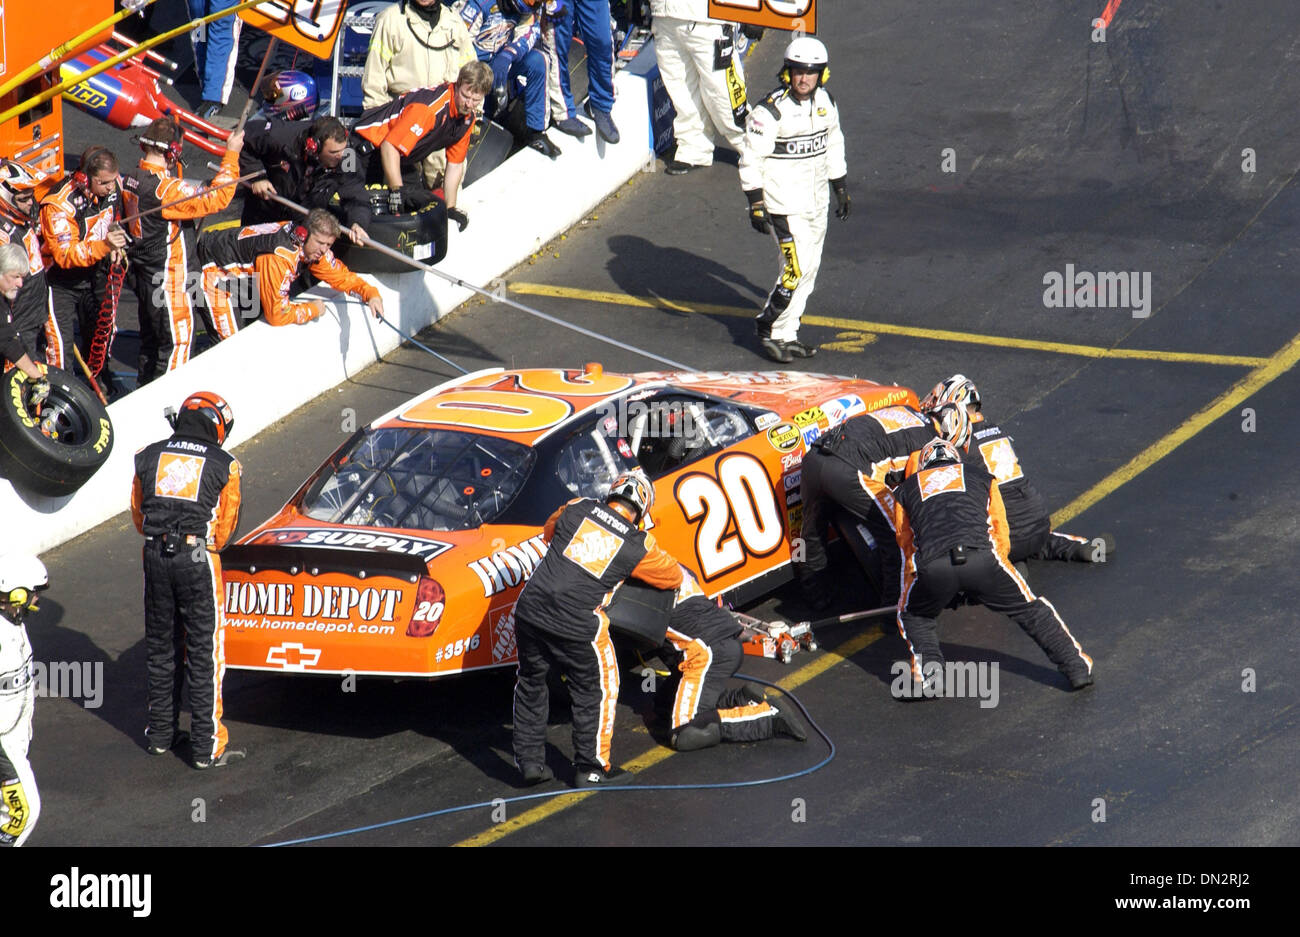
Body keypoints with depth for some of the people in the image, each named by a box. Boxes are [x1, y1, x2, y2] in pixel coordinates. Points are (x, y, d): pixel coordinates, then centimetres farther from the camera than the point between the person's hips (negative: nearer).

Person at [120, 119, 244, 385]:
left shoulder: (130, 180, 0)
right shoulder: (167, 189, -27)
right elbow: (215, 200, -28)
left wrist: (174, 168, 10)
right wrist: (231, 155, -22)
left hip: (143, 273, 9)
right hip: (167, 278, -9)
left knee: (151, 336, 22)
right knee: (178, 337, 3)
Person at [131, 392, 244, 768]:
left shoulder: (148, 457, 7)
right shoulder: (223, 466, -3)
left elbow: (138, 513, 13)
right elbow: (225, 525, 3)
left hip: (155, 555, 4)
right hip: (198, 558, -4)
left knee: (161, 648, 17)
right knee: (205, 652, 3)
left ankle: (161, 733, 26)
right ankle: (207, 745, 3)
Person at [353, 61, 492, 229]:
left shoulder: (468, 116, -4)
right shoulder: (432, 106, -32)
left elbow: (455, 164, 6)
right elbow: (389, 146, -35)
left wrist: (450, 209, 3)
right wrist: (399, 190, -36)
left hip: (401, 160, 8)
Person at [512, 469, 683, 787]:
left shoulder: (577, 509, 7)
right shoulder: (640, 545, 2)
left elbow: (548, 531, 29)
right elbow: (673, 577, 18)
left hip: (530, 608, 3)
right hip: (577, 625, -3)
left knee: (531, 683, 22)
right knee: (594, 691, 17)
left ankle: (529, 760, 27)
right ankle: (590, 768, 22)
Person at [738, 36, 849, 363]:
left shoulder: (825, 103, 5)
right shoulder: (771, 110, -17)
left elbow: (833, 145, 20)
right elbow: (751, 157, -14)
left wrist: (841, 187, 22)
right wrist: (755, 203, -16)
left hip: (816, 201, 7)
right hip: (784, 205, -7)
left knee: (810, 267, 9)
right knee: (796, 268, -12)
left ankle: (788, 334, 18)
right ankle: (770, 330, 4)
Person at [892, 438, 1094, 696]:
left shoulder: (905, 490, 31)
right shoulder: (981, 477, 32)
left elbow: (906, 543, 38)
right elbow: (1000, 533, 33)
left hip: (932, 567, 0)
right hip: (981, 558, 0)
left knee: (913, 614, 27)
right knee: (1029, 607, 20)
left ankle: (927, 671, 3)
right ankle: (1077, 668, 17)